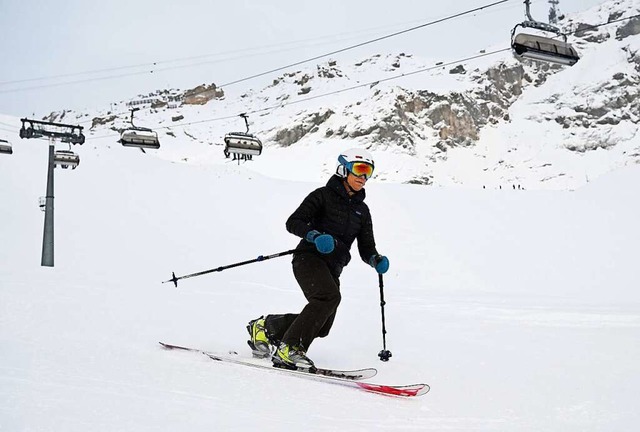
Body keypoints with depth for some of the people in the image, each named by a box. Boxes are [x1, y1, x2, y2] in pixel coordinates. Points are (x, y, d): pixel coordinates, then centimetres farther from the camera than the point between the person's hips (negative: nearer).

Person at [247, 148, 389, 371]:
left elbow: (366, 248, 17)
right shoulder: (323, 195, 2)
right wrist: (315, 236, -24)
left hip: (332, 269, 7)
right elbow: (293, 222, -6)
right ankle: (289, 349, -27)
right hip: (309, 257, -7)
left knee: (321, 325, -2)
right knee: (329, 297, -31)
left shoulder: (362, 210, 19)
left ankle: (264, 327, 17)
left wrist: (376, 259, -5)